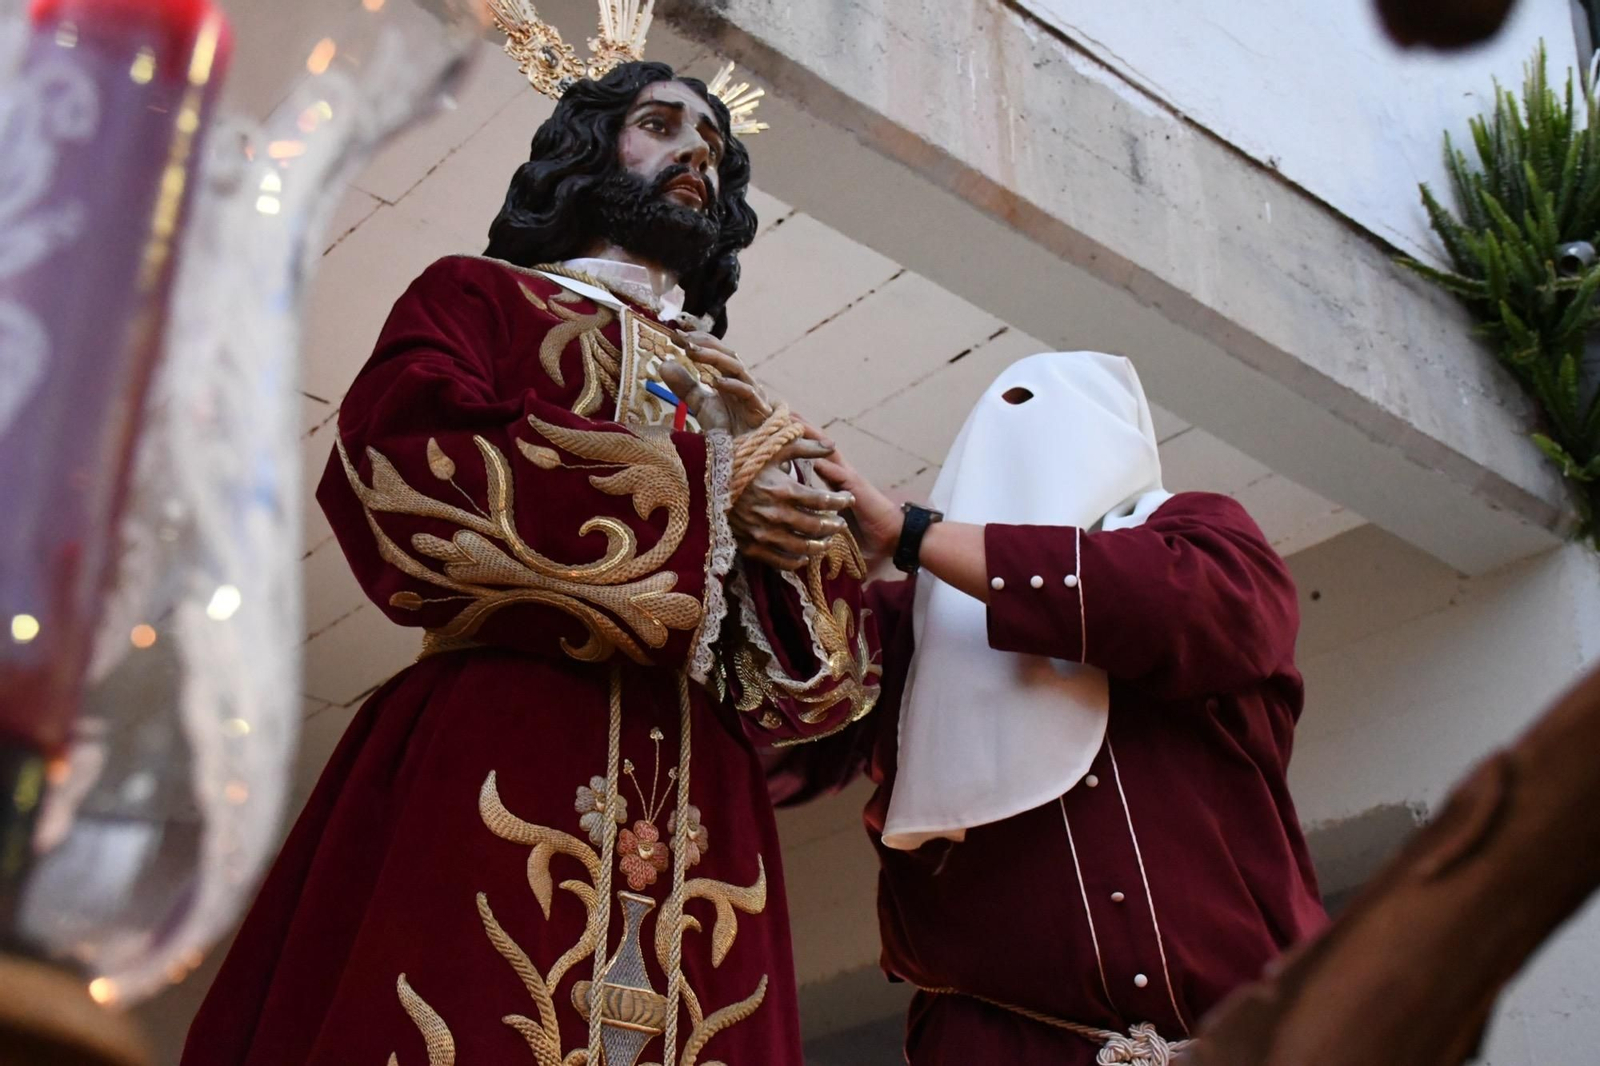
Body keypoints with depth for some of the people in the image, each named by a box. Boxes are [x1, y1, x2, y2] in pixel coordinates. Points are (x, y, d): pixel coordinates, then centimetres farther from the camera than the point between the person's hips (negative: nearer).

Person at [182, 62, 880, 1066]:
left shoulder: (730, 390, 26)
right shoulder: (480, 296, 15)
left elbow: (827, 653, 18)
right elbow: (394, 476, -7)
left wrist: (798, 545, -6)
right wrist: (698, 495, -7)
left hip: (699, 812, 4)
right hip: (494, 771, -4)